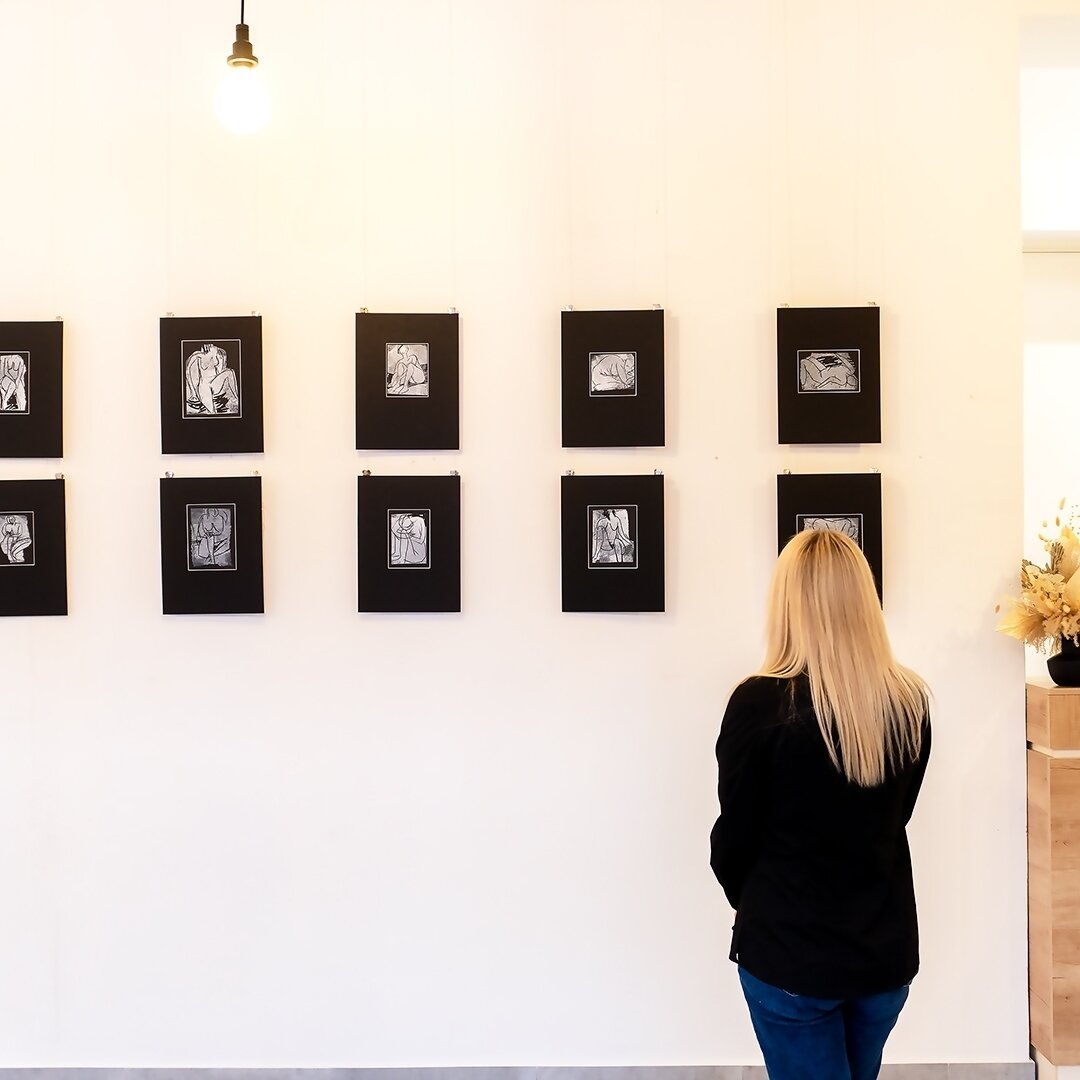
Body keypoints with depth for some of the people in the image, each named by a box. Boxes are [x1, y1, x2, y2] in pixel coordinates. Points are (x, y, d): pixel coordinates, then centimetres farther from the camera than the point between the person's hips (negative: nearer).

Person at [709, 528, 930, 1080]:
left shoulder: (761, 702, -19)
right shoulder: (910, 702, -5)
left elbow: (734, 835, -9)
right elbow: (889, 819, 7)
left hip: (790, 951, -5)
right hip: (887, 948, 5)